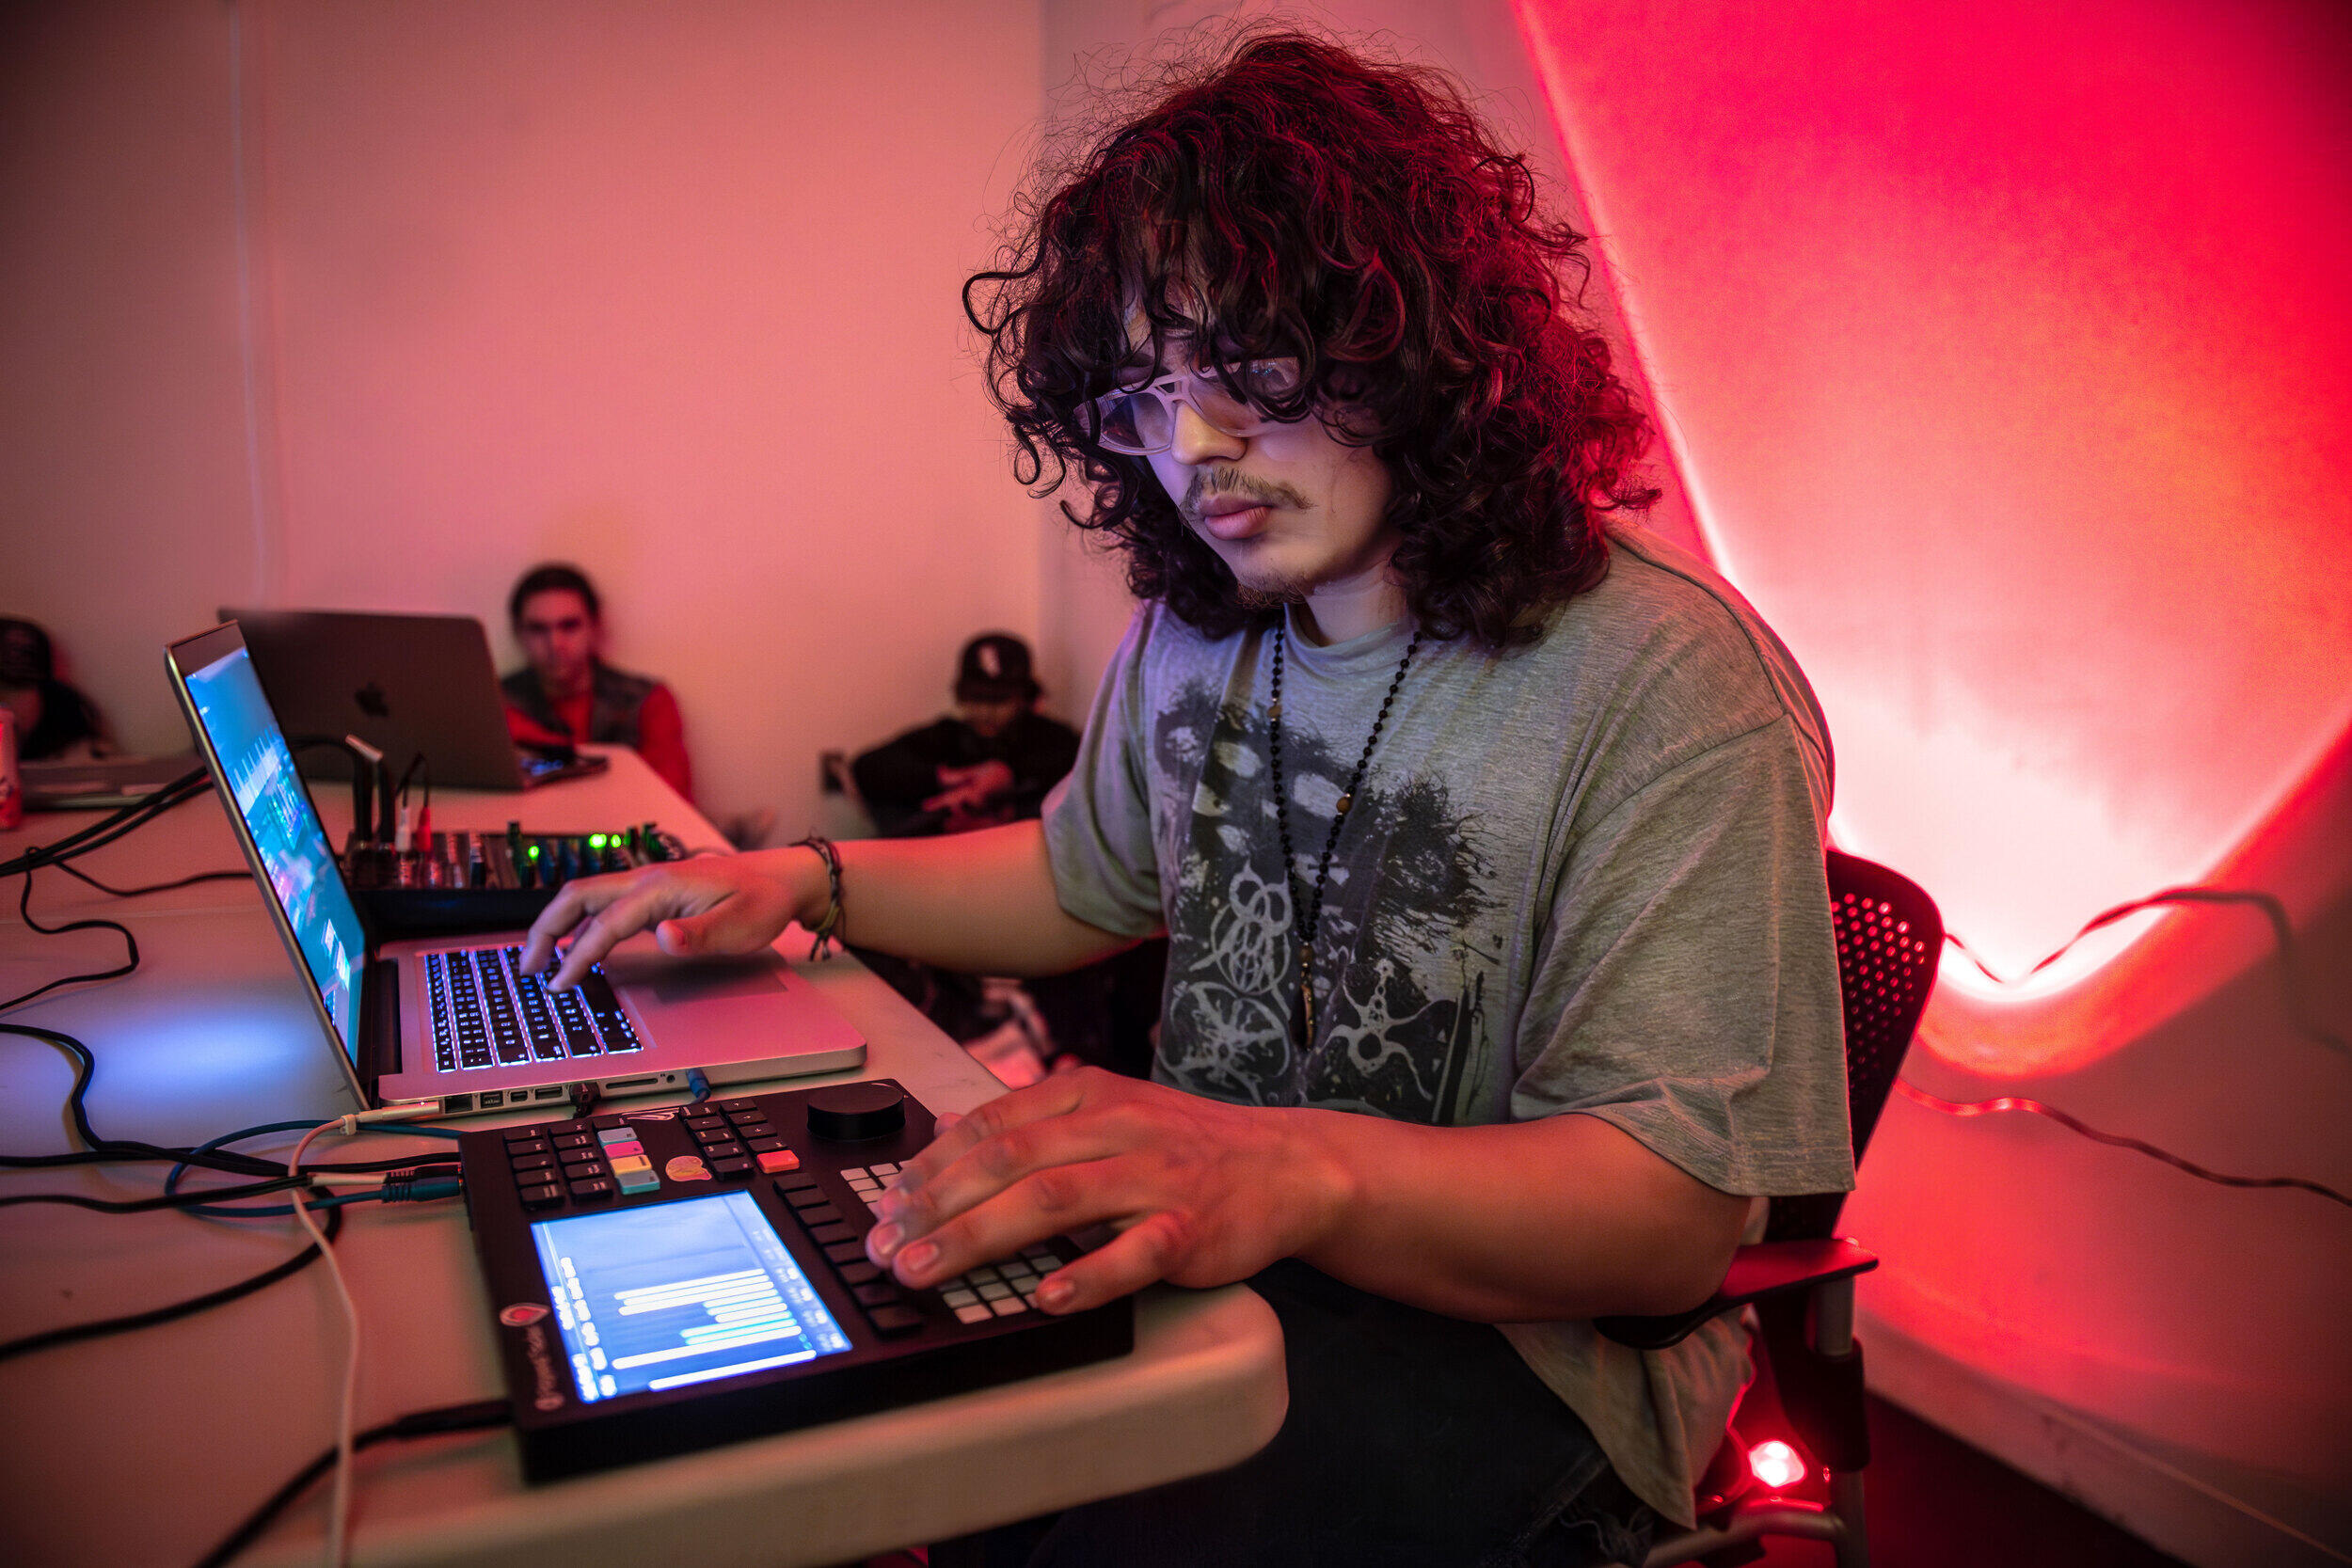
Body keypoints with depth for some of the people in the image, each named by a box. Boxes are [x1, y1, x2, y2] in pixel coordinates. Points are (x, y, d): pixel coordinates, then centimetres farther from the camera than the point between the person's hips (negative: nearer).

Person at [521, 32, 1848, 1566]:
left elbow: (1673, 1213, -23)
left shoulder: (1672, 690, -19)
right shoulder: (1193, 632, 4)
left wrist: (1298, 1169, -40)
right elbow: (1087, 878, 21)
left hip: (1506, 1340, -5)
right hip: (1193, 1247, 6)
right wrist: (803, 883, 7)